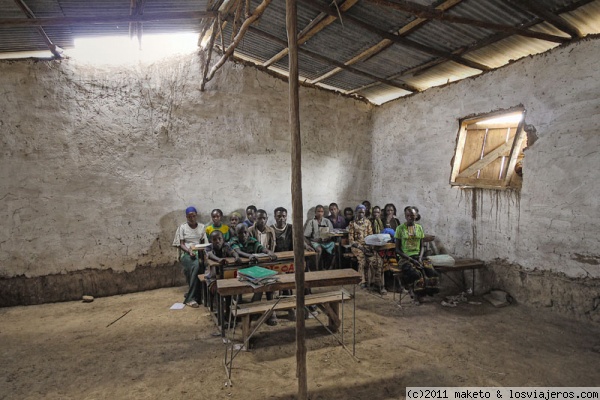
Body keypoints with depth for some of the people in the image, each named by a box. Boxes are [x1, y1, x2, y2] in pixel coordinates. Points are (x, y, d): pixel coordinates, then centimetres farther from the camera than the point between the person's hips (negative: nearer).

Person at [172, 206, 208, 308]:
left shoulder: (201, 227, 13)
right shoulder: (182, 227, 5)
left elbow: (204, 243, 11)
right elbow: (181, 244, -1)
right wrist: (189, 251, -20)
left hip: (199, 253, 3)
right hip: (186, 253, -3)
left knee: (197, 266, -32)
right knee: (196, 265, -36)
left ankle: (190, 296, -16)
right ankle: (191, 297, -29)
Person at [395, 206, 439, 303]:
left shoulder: (419, 228, 10)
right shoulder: (400, 228, -2)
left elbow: (422, 246, 12)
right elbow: (397, 249, -4)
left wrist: (420, 257, -9)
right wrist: (411, 259, -14)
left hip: (417, 256, 4)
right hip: (405, 258, -4)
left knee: (431, 272, -24)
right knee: (415, 274, -32)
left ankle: (422, 294, -5)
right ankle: (416, 295, -8)